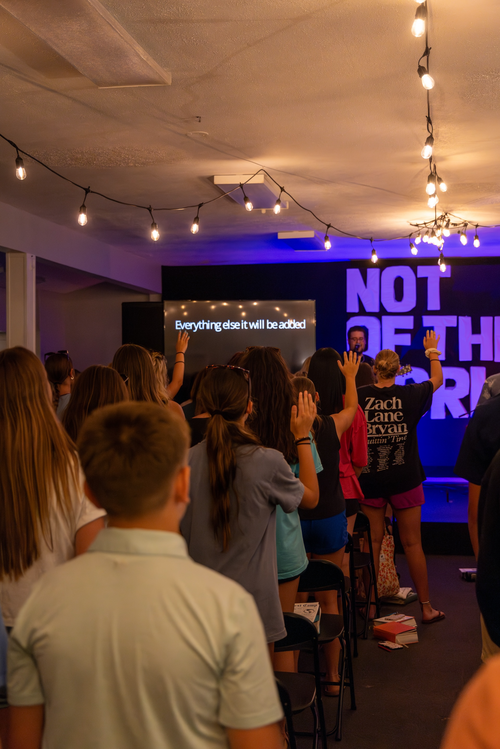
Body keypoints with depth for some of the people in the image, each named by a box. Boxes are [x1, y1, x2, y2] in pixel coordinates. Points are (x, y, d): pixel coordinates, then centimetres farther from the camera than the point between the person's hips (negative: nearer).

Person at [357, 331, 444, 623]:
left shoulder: (360, 396, -8)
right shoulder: (410, 395, -6)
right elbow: (437, 380, 13)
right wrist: (432, 352, 30)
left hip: (369, 480, 1)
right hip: (404, 479, 0)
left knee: (372, 542, 10)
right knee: (412, 543, 8)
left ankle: (369, 606, 18)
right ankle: (427, 608, 18)